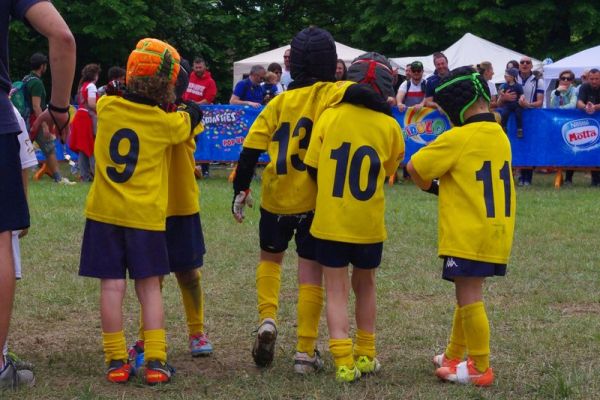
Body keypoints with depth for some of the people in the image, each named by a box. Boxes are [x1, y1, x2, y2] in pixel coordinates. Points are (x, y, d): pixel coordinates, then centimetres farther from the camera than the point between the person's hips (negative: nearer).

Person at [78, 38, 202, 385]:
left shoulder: (108, 107, -2)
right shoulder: (167, 122, -8)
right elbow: (194, 116, 12)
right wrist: (173, 103, 24)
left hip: (105, 213, 1)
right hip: (146, 216, -1)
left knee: (112, 285, 3)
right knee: (149, 286, 6)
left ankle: (117, 361, 3)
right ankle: (155, 362, 2)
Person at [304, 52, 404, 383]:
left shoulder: (329, 117, -8)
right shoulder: (389, 127, -6)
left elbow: (311, 167, -2)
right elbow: (390, 171, 5)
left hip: (330, 221, -1)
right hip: (369, 225, 1)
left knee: (336, 291, 5)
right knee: (365, 286, 20)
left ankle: (344, 361, -4)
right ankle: (366, 355, 28)